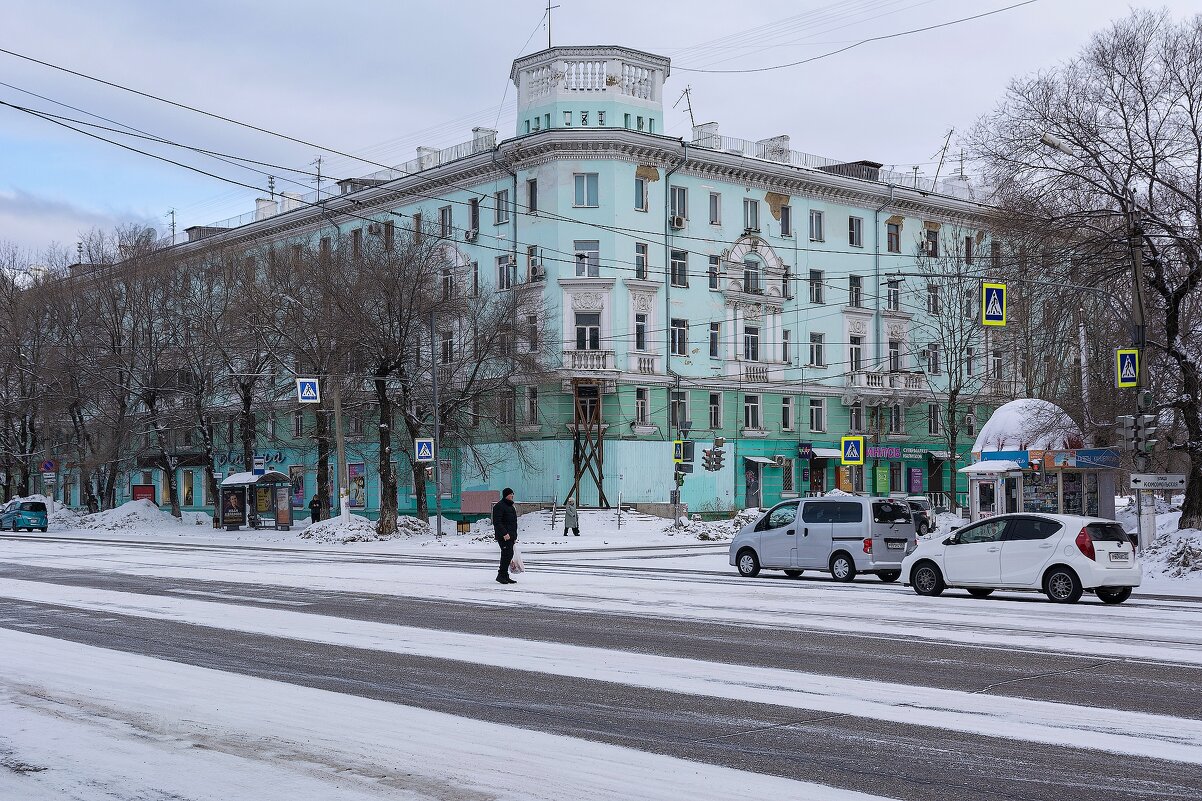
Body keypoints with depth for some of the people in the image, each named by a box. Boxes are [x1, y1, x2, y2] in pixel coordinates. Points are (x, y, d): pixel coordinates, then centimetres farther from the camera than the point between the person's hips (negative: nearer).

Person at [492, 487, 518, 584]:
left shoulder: (510, 506, 21)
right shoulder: (499, 506, -10)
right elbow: (497, 522, -17)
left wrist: (514, 536, 24)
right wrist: (504, 533, -24)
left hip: (510, 536, 9)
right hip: (503, 536, -9)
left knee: (509, 555, 8)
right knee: (507, 554, -14)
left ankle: (505, 576, 13)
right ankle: (501, 575, -11)